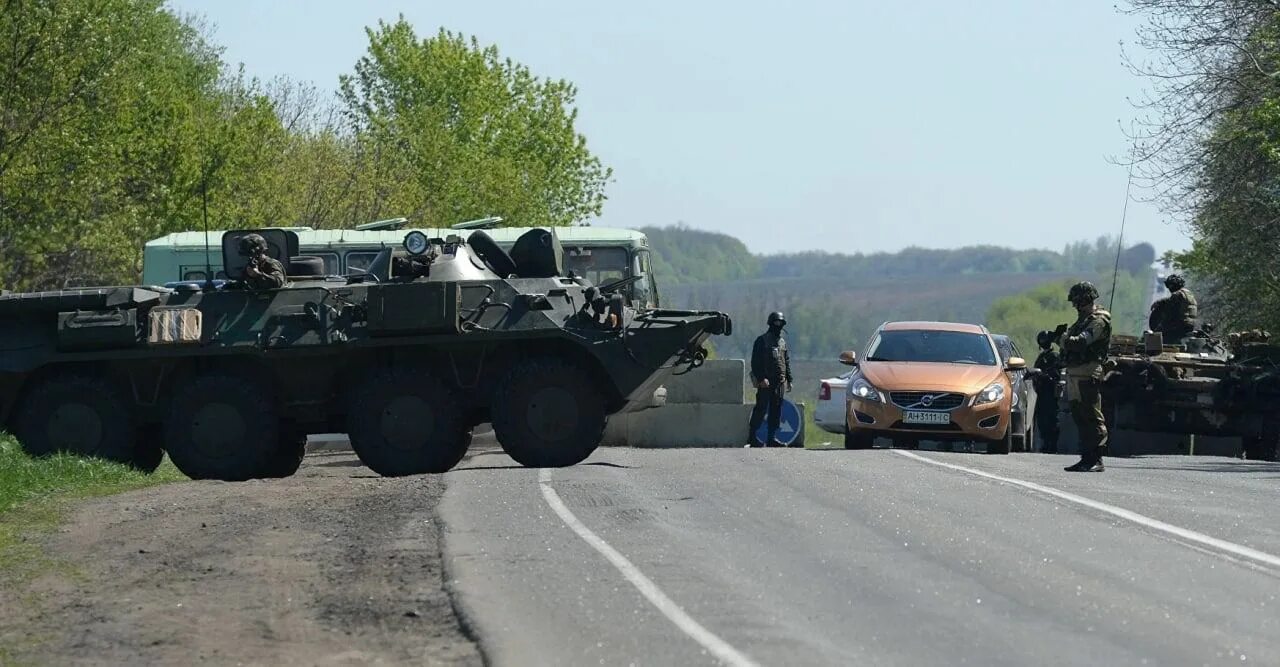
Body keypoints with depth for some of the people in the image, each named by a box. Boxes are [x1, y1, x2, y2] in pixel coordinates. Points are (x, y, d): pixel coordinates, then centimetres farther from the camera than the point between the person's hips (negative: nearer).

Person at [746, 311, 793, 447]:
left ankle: (772, 438, 8)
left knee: (776, 411, 5)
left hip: (779, 382, 7)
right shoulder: (762, 340, -3)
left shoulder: (782, 342, 18)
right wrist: (761, 378, -18)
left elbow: (787, 362, 23)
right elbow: (755, 362, -9)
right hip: (765, 382, -7)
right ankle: (751, 438, -6)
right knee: (761, 409, -8)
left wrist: (789, 380, 16)